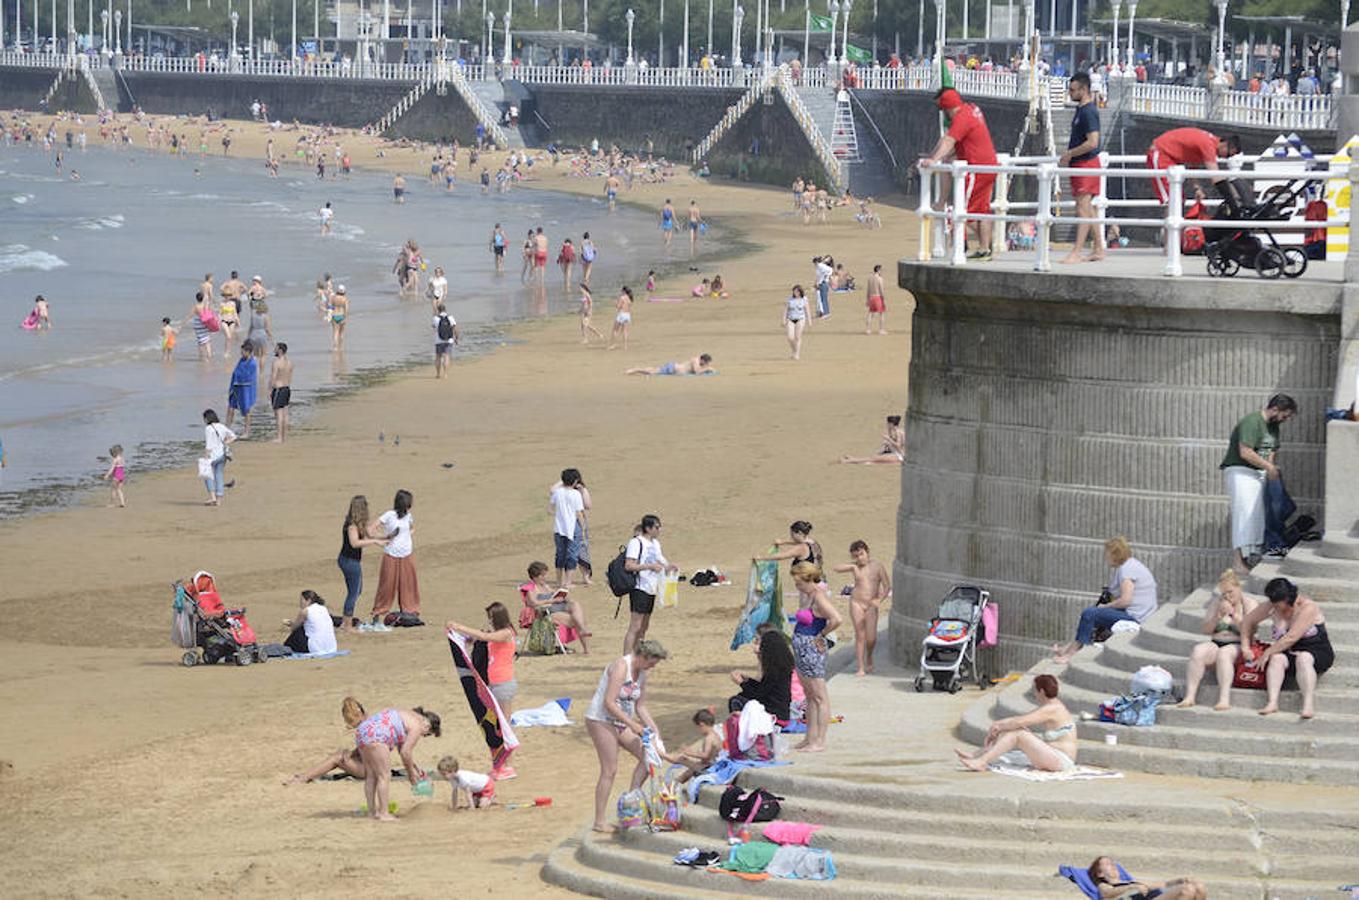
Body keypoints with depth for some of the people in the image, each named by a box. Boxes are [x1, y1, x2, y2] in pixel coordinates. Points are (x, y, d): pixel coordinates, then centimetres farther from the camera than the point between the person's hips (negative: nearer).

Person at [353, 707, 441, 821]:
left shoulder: (410, 717, 24)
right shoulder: (417, 726, -5)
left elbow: (402, 748, 31)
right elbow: (405, 753, -7)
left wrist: (416, 768, 31)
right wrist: (411, 773, 6)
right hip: (374, 736, -10)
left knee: (371, 775, 15)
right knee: (384, 775, -4)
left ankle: (372, 811, 18)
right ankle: (383, 814, -4)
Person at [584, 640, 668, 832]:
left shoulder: (641, 673, 8)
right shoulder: (621, 667, -19)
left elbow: (640, 707, 16)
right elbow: (609, 703, -25)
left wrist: (653, 728, 2)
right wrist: (632, 724, -23)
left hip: (620, 722, 9)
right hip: (600, 720, -9)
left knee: (647, 756, 2)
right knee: (609, 770, -10)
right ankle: (599, 822, -5)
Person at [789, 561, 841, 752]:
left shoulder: (819, 597, -18)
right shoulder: (806, 594, 9)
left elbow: (836, 619, -32)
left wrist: (821, 635, -18)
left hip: (812, 649, -11)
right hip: (801, 650, 11)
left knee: (819, 697, -4)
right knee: (810, 697, 16)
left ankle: (820, 742, -1)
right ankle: (810, 739, 24)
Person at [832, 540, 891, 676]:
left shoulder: (878, 567, -2)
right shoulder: (855, 567, 5)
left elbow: (887, 587, -2)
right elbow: (836, 568, 1)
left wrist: (879, 600, -19)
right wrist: (852, 566, -13)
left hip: (871, 605, -1)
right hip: (856, 603, 1)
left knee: (871, 638, -4)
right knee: (860, 635, -3)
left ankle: (869, 658, 28)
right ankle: (861, 668, 1)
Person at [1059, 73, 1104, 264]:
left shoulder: (1088, 112, -17)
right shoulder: (1082, 109, 15)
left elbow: (1092, 142, -25)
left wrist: (1069, 154, -17)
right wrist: (1069, 156, 14)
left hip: (1086, 164, -11)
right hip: (1080, 165, 11)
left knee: (1083, 209, -12)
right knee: (1087, 209, 14)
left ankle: (1075, 253, -16)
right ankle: (1098, 250, 20)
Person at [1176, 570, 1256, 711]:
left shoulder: (1249, 605, 6)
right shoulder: (1215, 603, 15)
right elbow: (1205, 630, 10)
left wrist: (1234, 615, -15)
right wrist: (1217, 617, -7)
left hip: (1238, 646, -3)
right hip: (1215, 644, 3)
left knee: (1224, 653, -38)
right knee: (1198, 651, -29)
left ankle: (1224, 699, -46)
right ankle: (1189, 696, -35)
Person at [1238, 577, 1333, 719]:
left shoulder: (1308, 608, -19)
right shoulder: (1272, 607, 0)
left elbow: (1291, 638, -25)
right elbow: (1249, 621, 14)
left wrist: (1267, 653, -20)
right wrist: (1245, 647, 5)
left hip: (1317, 653, -5)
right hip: (1289, 653, 5)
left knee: (1303, 658, -38)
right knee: (1277, 658, -28)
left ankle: (1309, 705, -51)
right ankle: (1272, 702, -45)